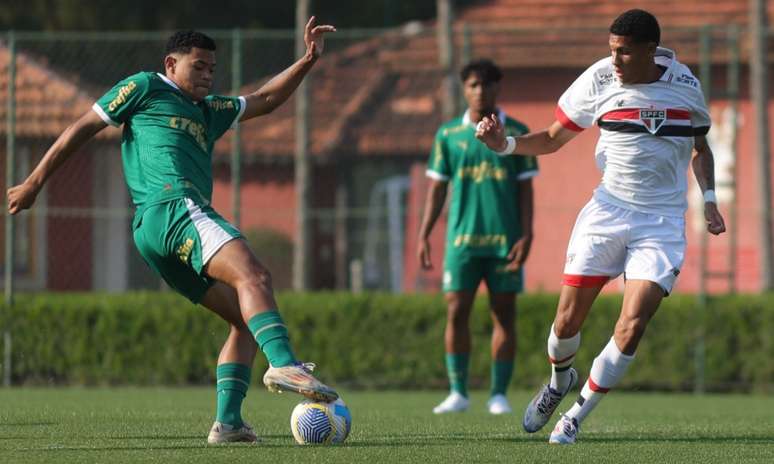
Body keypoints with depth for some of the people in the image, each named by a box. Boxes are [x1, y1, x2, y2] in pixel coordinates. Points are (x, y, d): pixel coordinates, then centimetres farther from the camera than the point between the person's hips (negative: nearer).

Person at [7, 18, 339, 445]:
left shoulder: (208, 112, 35)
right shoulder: (145, 88, 14)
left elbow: (265, 100, 39)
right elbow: (82, 129, 14)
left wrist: (307, 61, 26)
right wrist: (35, 183, 13)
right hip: (171, 206, -10)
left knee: (247, 320, 4)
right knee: (252, 275, -30)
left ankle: (227, 421, -4)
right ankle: (283, 364, -53)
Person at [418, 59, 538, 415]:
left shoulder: (516, 133, 4)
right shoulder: (448, 135, 7)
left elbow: (526, 189, 3)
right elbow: (436, 188, 10)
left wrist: (526, 236, -7)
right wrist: (423, 236, 3)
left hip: (505, 239, -1)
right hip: (462, 239, 1)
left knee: (504, 315, 0)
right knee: (456, 312, -4)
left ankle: (499, 395, 5)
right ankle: (458, 393, 3)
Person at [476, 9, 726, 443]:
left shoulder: (685, 86, -1)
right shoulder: (600, 80, -4)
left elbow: (701, 148, 17)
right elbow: (553, 139, 7)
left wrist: (709, 199, 3)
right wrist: (505, 143, -10)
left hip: (663, 223, -1)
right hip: (607, 212, 1)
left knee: (632, 326, -15)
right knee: (568, 321, -2)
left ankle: (577, 415, 2)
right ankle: (559, 382, 33)